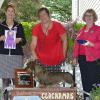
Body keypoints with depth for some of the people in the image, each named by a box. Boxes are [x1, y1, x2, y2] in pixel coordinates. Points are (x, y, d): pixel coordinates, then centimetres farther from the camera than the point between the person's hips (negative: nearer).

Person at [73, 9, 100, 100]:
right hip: (82, 58, 6)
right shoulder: (81, 30, 17)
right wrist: (75, 57, 11)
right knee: (85, 80, 8)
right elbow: (76, 44, 16)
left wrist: (91, 44, -22)